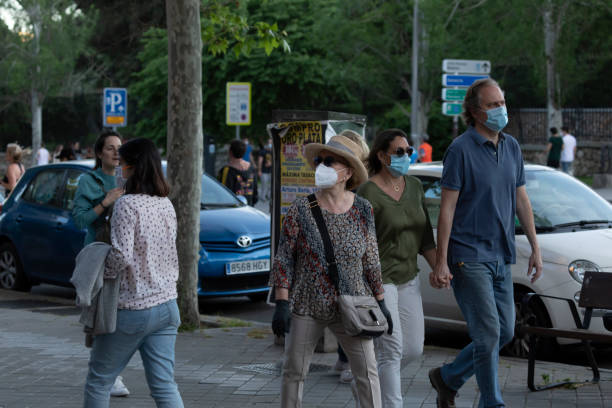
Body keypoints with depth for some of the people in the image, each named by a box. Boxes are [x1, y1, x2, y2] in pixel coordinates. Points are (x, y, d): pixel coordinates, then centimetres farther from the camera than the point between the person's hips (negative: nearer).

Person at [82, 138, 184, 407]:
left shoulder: (127, 204, -15)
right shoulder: (166, 205, 8)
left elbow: (121, 255, -23)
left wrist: (101, 275, -7)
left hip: (131, 310, -7)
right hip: (167, 306, 7)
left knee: (99, 380, 10)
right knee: (164, 385, 5)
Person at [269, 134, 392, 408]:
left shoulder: (363, 210, 0)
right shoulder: (301, 210, -6)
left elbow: (370, 260, 8)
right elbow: (283, 259, -5)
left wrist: (380, 302, 8)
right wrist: (281, 304, -12)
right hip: (306, 307, -1)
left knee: (367, 370, -3)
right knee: (293, 372, 5)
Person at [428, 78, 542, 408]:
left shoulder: (512, 147, 10)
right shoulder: (461, 149, -10)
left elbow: (521, 200, 16)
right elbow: (447, 207, -11)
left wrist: (535, 248, 13)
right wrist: (440, 262, -14)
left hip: (501, 257, 7)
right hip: (469, 256, -7)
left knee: (505, 332, 10)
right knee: (488, 333, -9)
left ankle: (447, 378, 27)